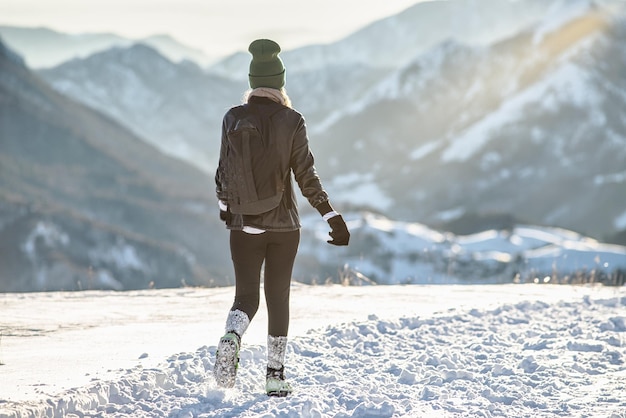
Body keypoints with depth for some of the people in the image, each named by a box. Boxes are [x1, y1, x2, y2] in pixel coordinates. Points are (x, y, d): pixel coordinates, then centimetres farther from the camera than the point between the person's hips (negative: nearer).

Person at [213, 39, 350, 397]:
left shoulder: (233, 119, -3)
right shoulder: (292, 121, -8)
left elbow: (224, 172, 4)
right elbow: (306, 176, -9)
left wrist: (225, 207, 23)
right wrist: (334, 218, -3)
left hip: (244, 224, 1)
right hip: (284, 223, -1)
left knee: (247, 296, 9)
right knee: (278, 297, 11)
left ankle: (231, 338, -23)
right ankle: (276, 375, 14)